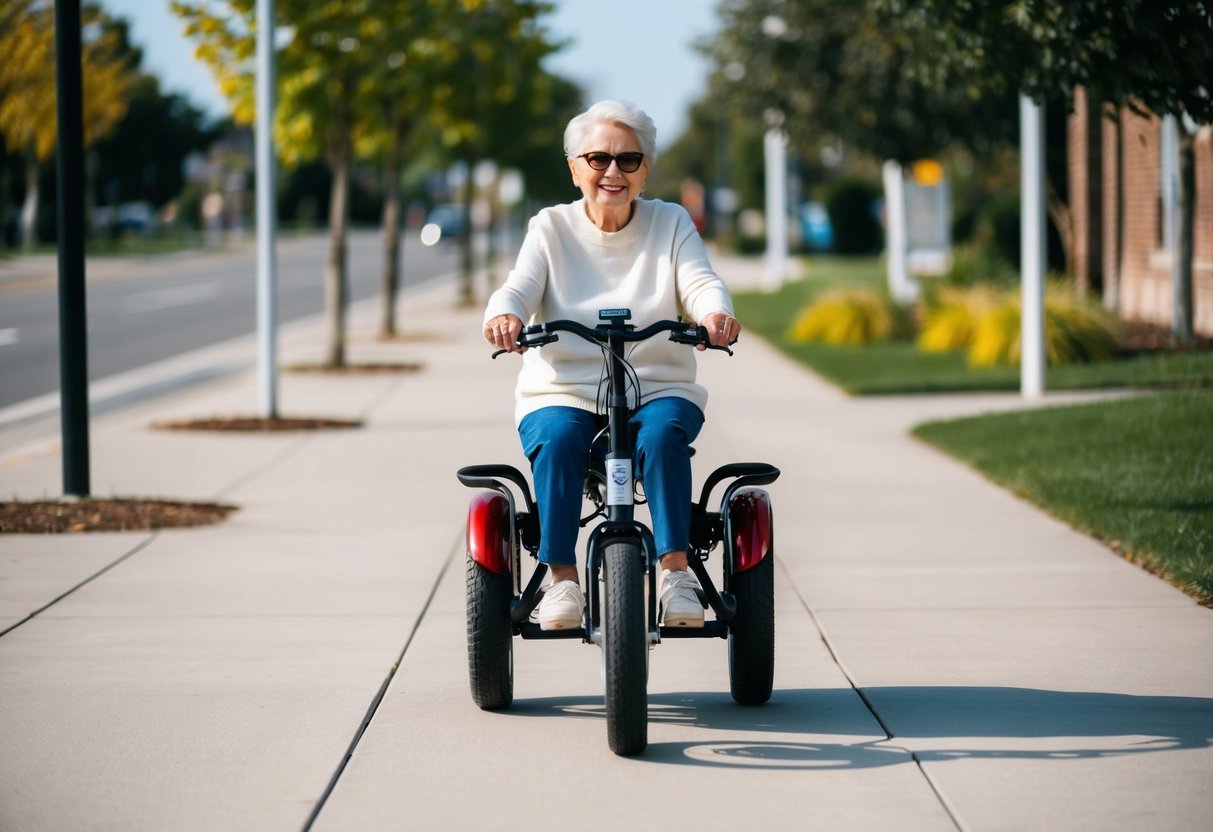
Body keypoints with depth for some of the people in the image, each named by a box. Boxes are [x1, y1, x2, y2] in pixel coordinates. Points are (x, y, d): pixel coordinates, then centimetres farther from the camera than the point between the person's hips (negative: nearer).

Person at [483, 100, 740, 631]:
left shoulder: (671, 223, 11)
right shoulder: (551, 228, 10)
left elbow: (699, 283, -5)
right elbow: (520, 287, -5)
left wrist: (715, 313, -30)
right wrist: (504, 315, -31)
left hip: (657, 391, 0)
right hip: (562, 393, 0)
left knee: (662, 432, -33)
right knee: (556, 441, -33)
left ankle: (676, 570, -28)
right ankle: (562, 579, -26)